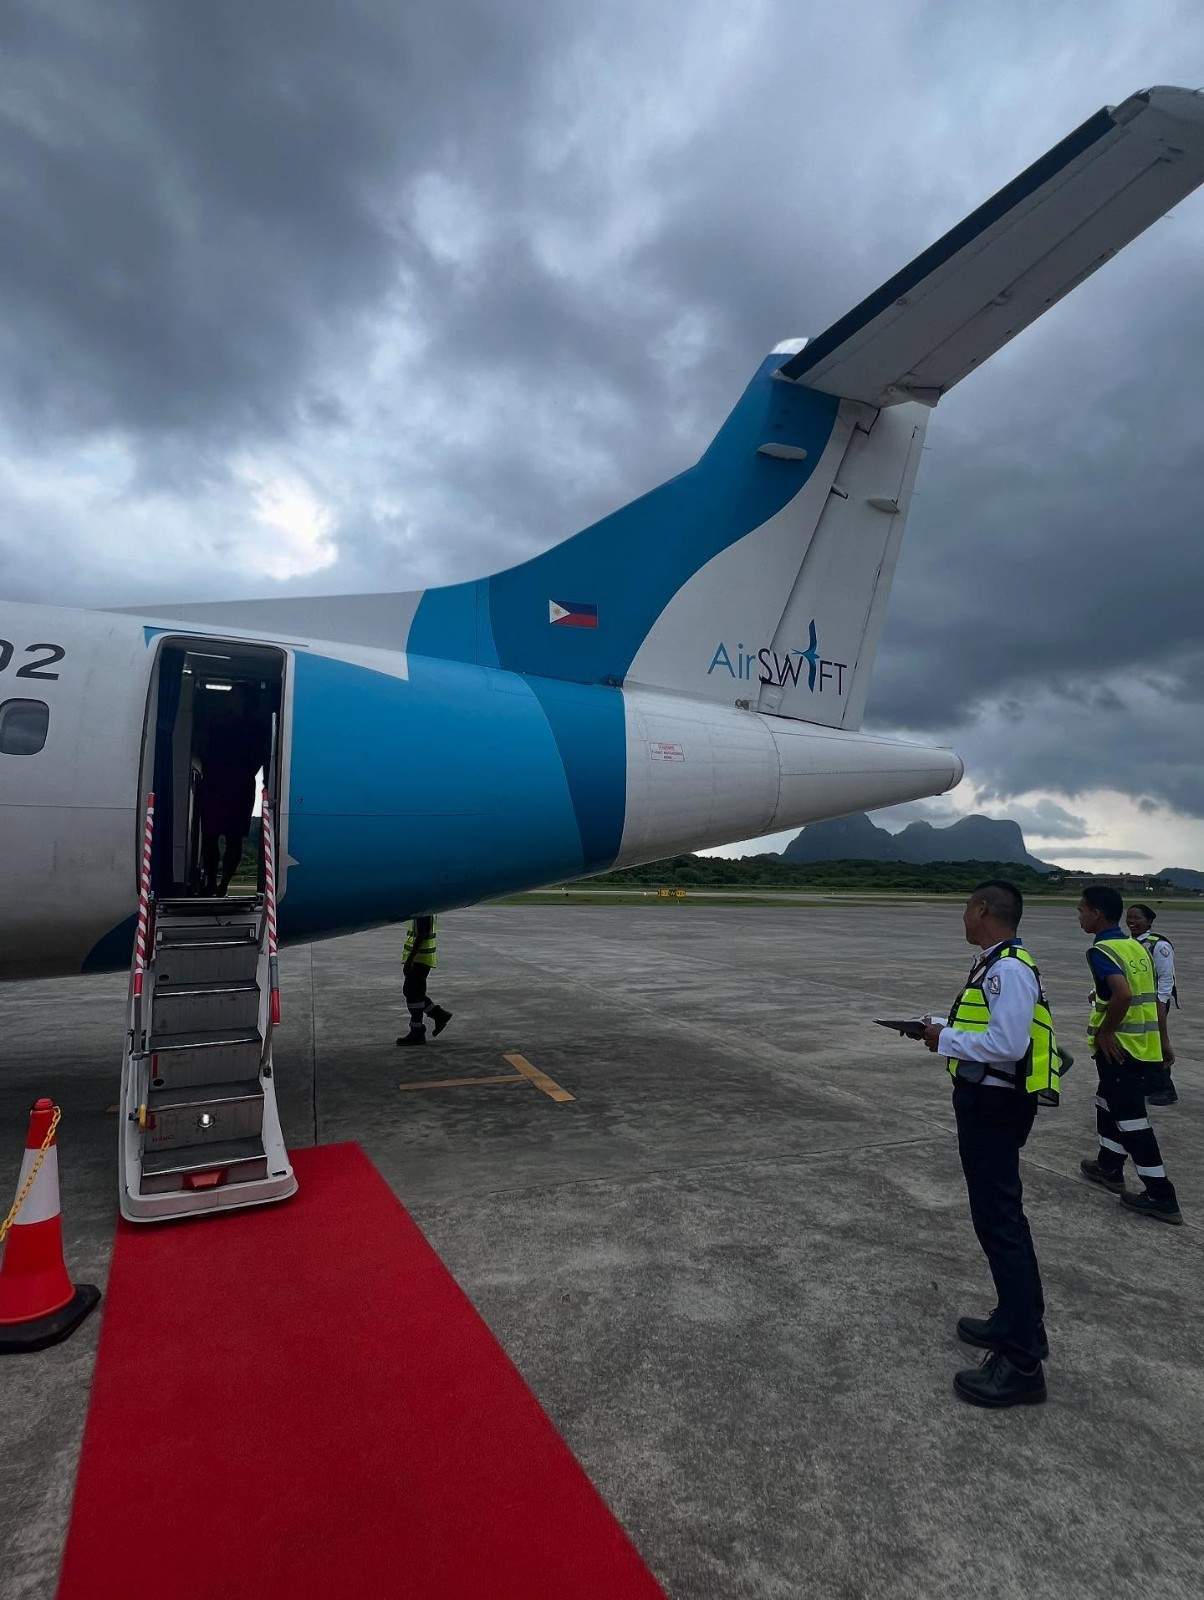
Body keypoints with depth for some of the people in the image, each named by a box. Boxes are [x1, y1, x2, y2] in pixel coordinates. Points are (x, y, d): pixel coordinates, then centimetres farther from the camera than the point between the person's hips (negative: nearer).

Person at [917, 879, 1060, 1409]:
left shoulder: (1009, 969, -22)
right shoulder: (995, 964, 10)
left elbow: (1007, 1044, -29)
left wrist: (946, 1040, -17)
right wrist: (945, 1028, 8)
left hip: (993, 1107, -11)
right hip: (986, 1102, 11)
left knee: (999, 1221, -3)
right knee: (1001, 1216, 22)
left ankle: (1022, 1364, 7)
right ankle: (1017, 1323, 39)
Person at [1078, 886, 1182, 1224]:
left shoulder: (1101, 951, -18)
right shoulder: (1136, 946, 9)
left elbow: (1122, 994, -32)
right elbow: (1139, 994, 14)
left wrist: (1105, 1031, -20)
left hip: (1119, 1047, -9)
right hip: (1143, 1043, 9)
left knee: (1130, 1117, 0)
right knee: (1109, 1103, 23)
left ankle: (1161, 1196, 6)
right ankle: (1109, 1167, 35)